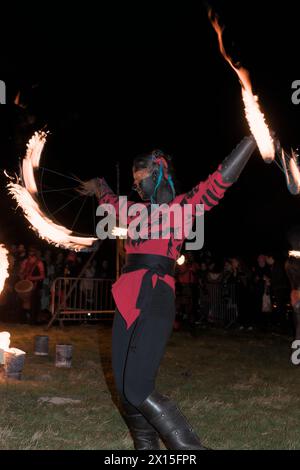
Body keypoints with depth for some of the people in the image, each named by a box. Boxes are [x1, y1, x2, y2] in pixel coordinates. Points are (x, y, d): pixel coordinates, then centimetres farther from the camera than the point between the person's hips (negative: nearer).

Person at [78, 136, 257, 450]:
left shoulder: (182, 206, 4)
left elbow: (220, 180, -5)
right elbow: (111, 202, 44)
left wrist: (255, 138, -6)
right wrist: (99, 188, 62)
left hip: (156, 300, -7)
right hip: (127, 303, 7)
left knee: (138, 391, -17)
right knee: (125, 391, 3)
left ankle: (190, 448, -4)